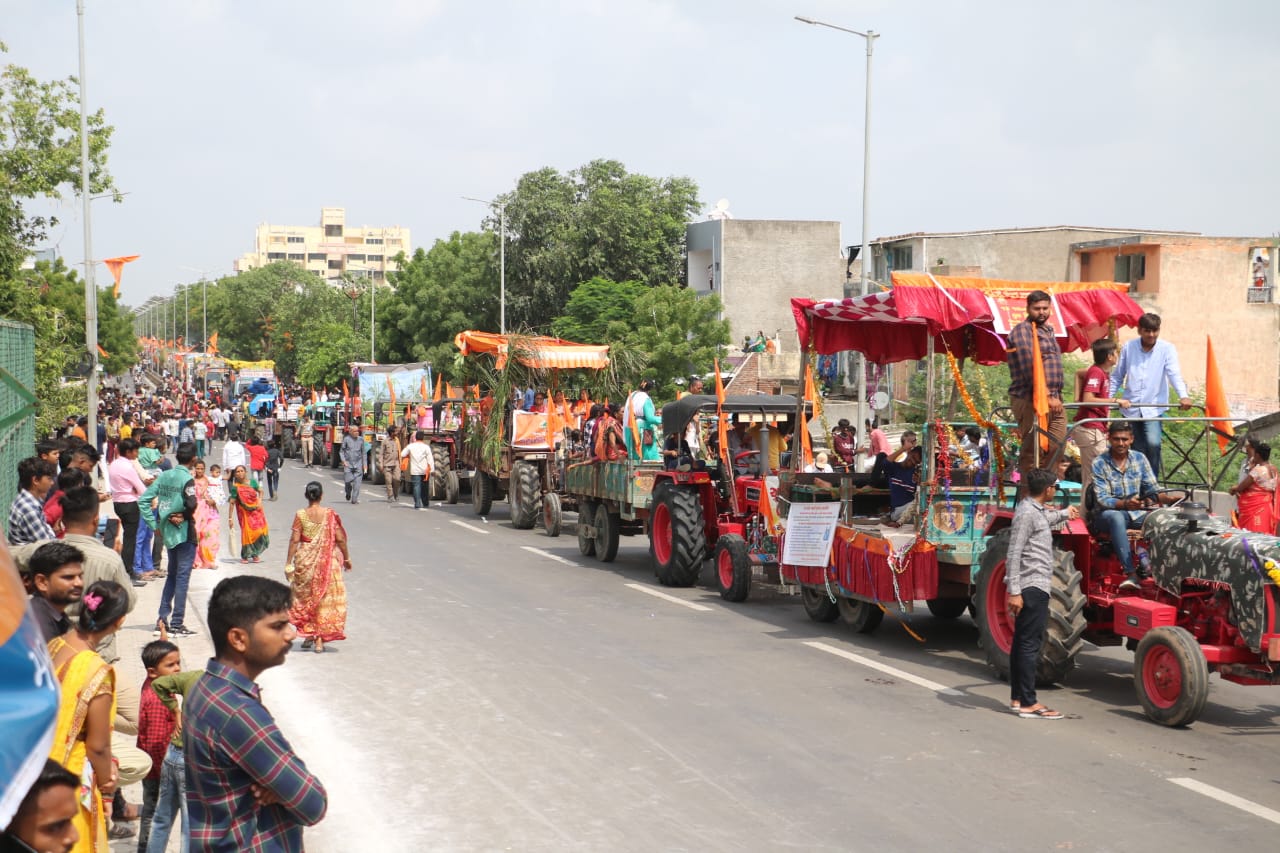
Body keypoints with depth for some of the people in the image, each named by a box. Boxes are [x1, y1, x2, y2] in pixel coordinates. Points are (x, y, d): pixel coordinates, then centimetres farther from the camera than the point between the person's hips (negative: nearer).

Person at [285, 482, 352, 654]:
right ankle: (320, 639, 6)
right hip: (327, 562, 0)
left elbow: (294, 540, -9)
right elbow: (340, 539, -5)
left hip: (305, 561, 0)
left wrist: (289, 562, -2)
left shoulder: (300, 515, -8)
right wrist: (346, 558, 7)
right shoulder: (330, 514, -7)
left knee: (305, 598, 17)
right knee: (324, 599, 8)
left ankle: (308, 636, 19)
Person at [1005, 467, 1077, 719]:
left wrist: (1065, 514, 58)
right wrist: (1014, 591, -24)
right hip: (1032, 587, -11)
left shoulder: (1036, 510, 15)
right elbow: (1014, 554, -20)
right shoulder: (1027, 513, -15)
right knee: (1030, 644, -9)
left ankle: (1017, 698, 17)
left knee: (1022, 642, 12)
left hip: (1033, 587, 11)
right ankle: (1028, 704, -9)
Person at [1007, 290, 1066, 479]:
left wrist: (1056, 396, 17)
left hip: (1053, 399, 9)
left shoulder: (1047, 330, 22)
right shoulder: (1022, 330, -7)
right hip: (1031, 400, -9)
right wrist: (1048, 396, -19)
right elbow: (1030, 367, -16)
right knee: (1032, 449, -6)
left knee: (1058, 443, 2)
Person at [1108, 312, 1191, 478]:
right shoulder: (1128, 348, 4)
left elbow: (1174, 374, -15)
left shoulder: (1166, 349, -2)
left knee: (1153, 443, -20)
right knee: (1138, 451, 5)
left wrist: (1183, 396, -30)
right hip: (1131, 408, 2)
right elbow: (1117, 376, 10)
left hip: (1154, 408, -2)